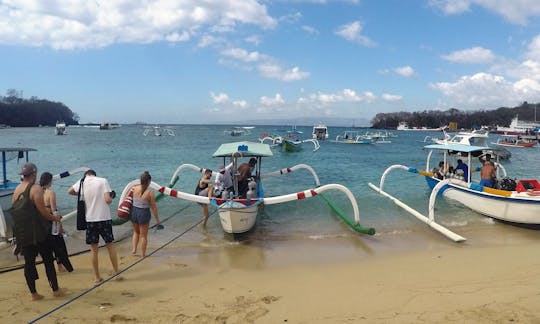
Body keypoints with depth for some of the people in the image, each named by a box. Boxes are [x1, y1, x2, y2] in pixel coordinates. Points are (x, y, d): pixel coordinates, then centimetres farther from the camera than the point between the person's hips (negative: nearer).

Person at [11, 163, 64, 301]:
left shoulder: (16, 190, 9)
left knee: (29, 262, 10)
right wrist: (54, 218, 2)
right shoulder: (35, 189, -12)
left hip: (22, 234, 6)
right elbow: (42, 211, -16)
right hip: (37, 232, -6)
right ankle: (56, 289, 12)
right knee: (48, 260, 5)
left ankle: (33, 293, 15)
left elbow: (14, 212, 12)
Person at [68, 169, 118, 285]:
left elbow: (70, 191, 21)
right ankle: (116, 273, 21)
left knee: (94, 249, 10)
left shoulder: (82, 182, 2)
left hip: (90, 219, 2)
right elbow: (108, 200, -16)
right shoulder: (103, 181, -7)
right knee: (110, 246, 13)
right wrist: (111, 197, 5)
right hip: (104, 218, -1)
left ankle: (97, 278, 16)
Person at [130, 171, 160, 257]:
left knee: (136, 232, 28)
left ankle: (134, 249, 20)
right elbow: (153, 207, -9)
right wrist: (157, 219, 1)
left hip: (134, 212, 4)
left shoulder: (134, 188, -5)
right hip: (144, 213, -4)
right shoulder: (150, 193, -14)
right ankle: (143, 254, 19)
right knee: (143, 235, 12)